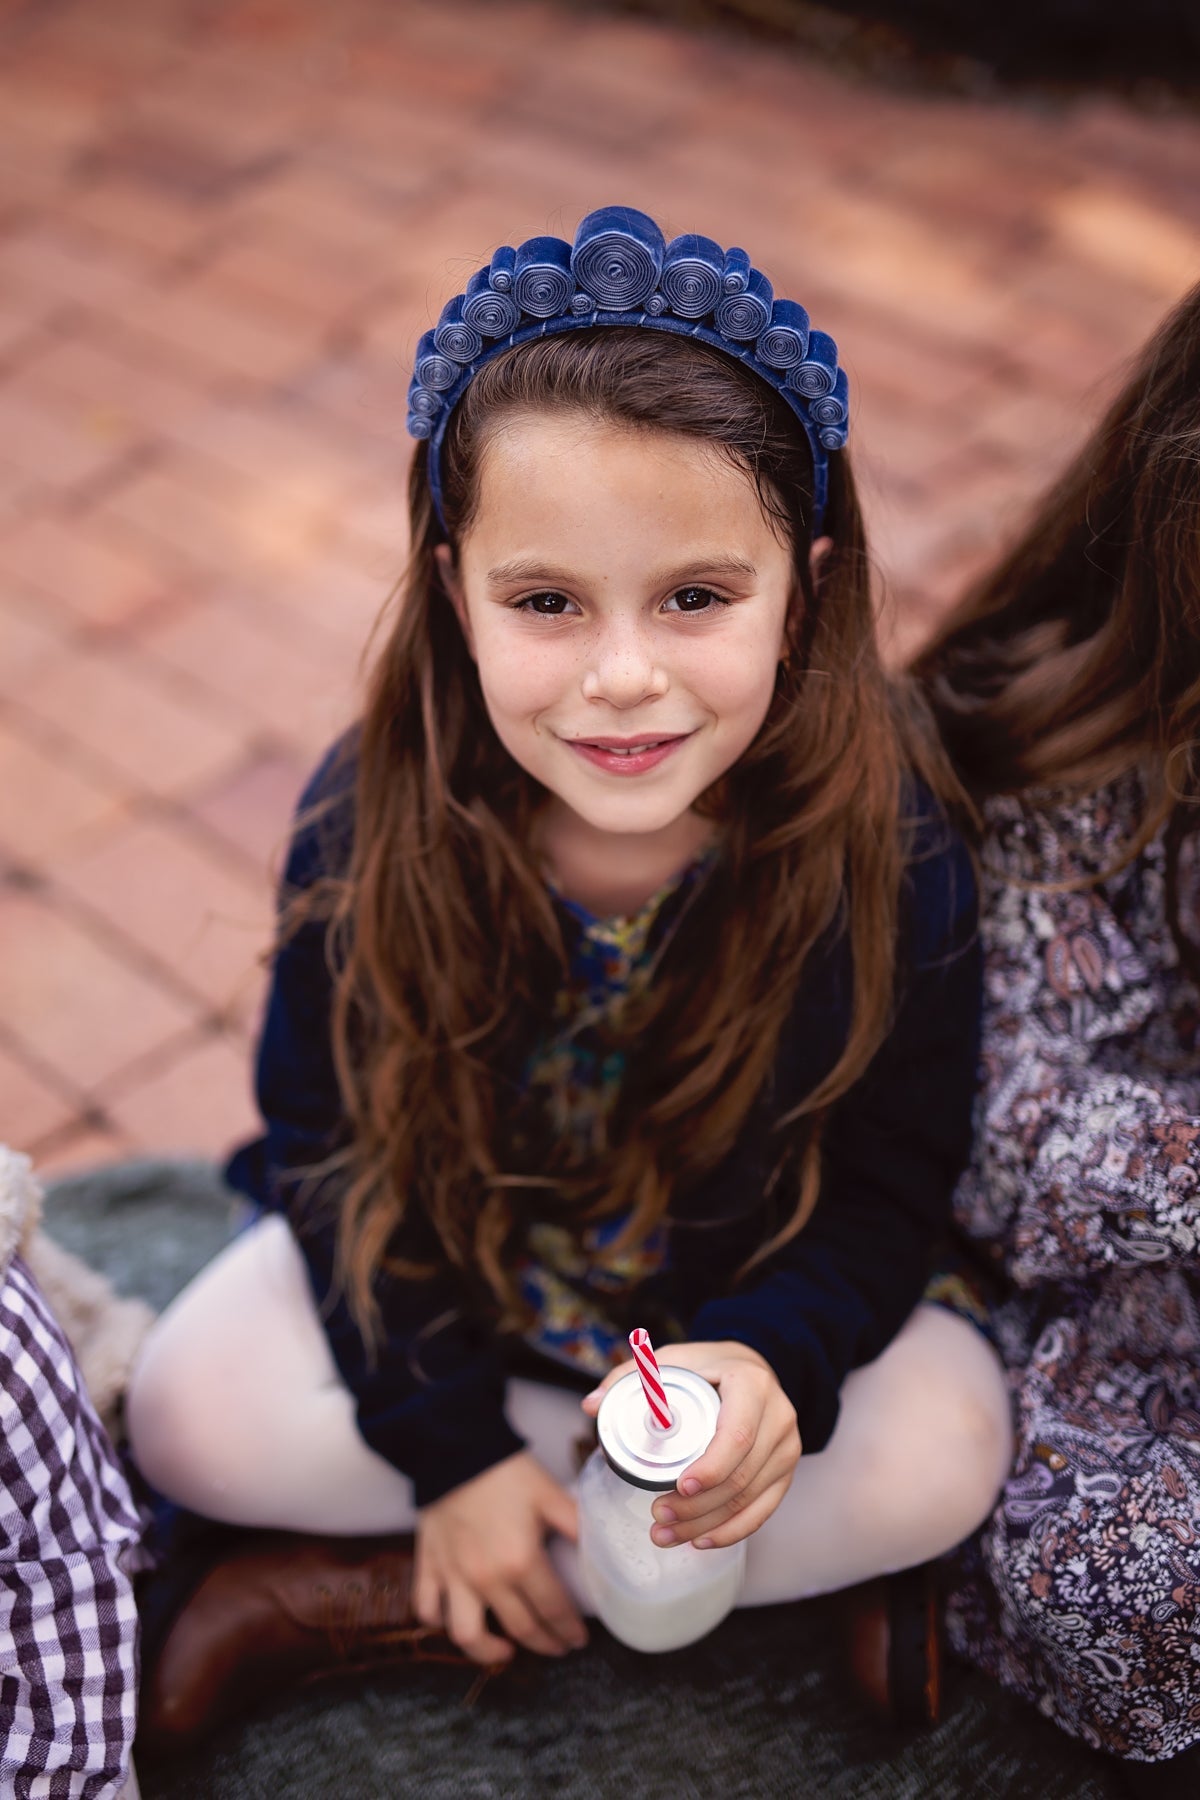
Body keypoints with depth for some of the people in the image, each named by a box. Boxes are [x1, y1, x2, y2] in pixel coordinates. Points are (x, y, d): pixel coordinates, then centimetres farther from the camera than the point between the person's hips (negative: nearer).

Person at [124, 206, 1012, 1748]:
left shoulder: (889, 861, -26)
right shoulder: (367, 835, -23)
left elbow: (886, 1184, -15)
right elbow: (332, 1144, -11)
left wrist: (774, 1358, -36)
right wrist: (450, 1438, -15)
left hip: (754, 1294, 0)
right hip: (441, 1270, 1)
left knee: (943, 1445, -24)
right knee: (196, 1416, -17)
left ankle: (360, 1591, -14)